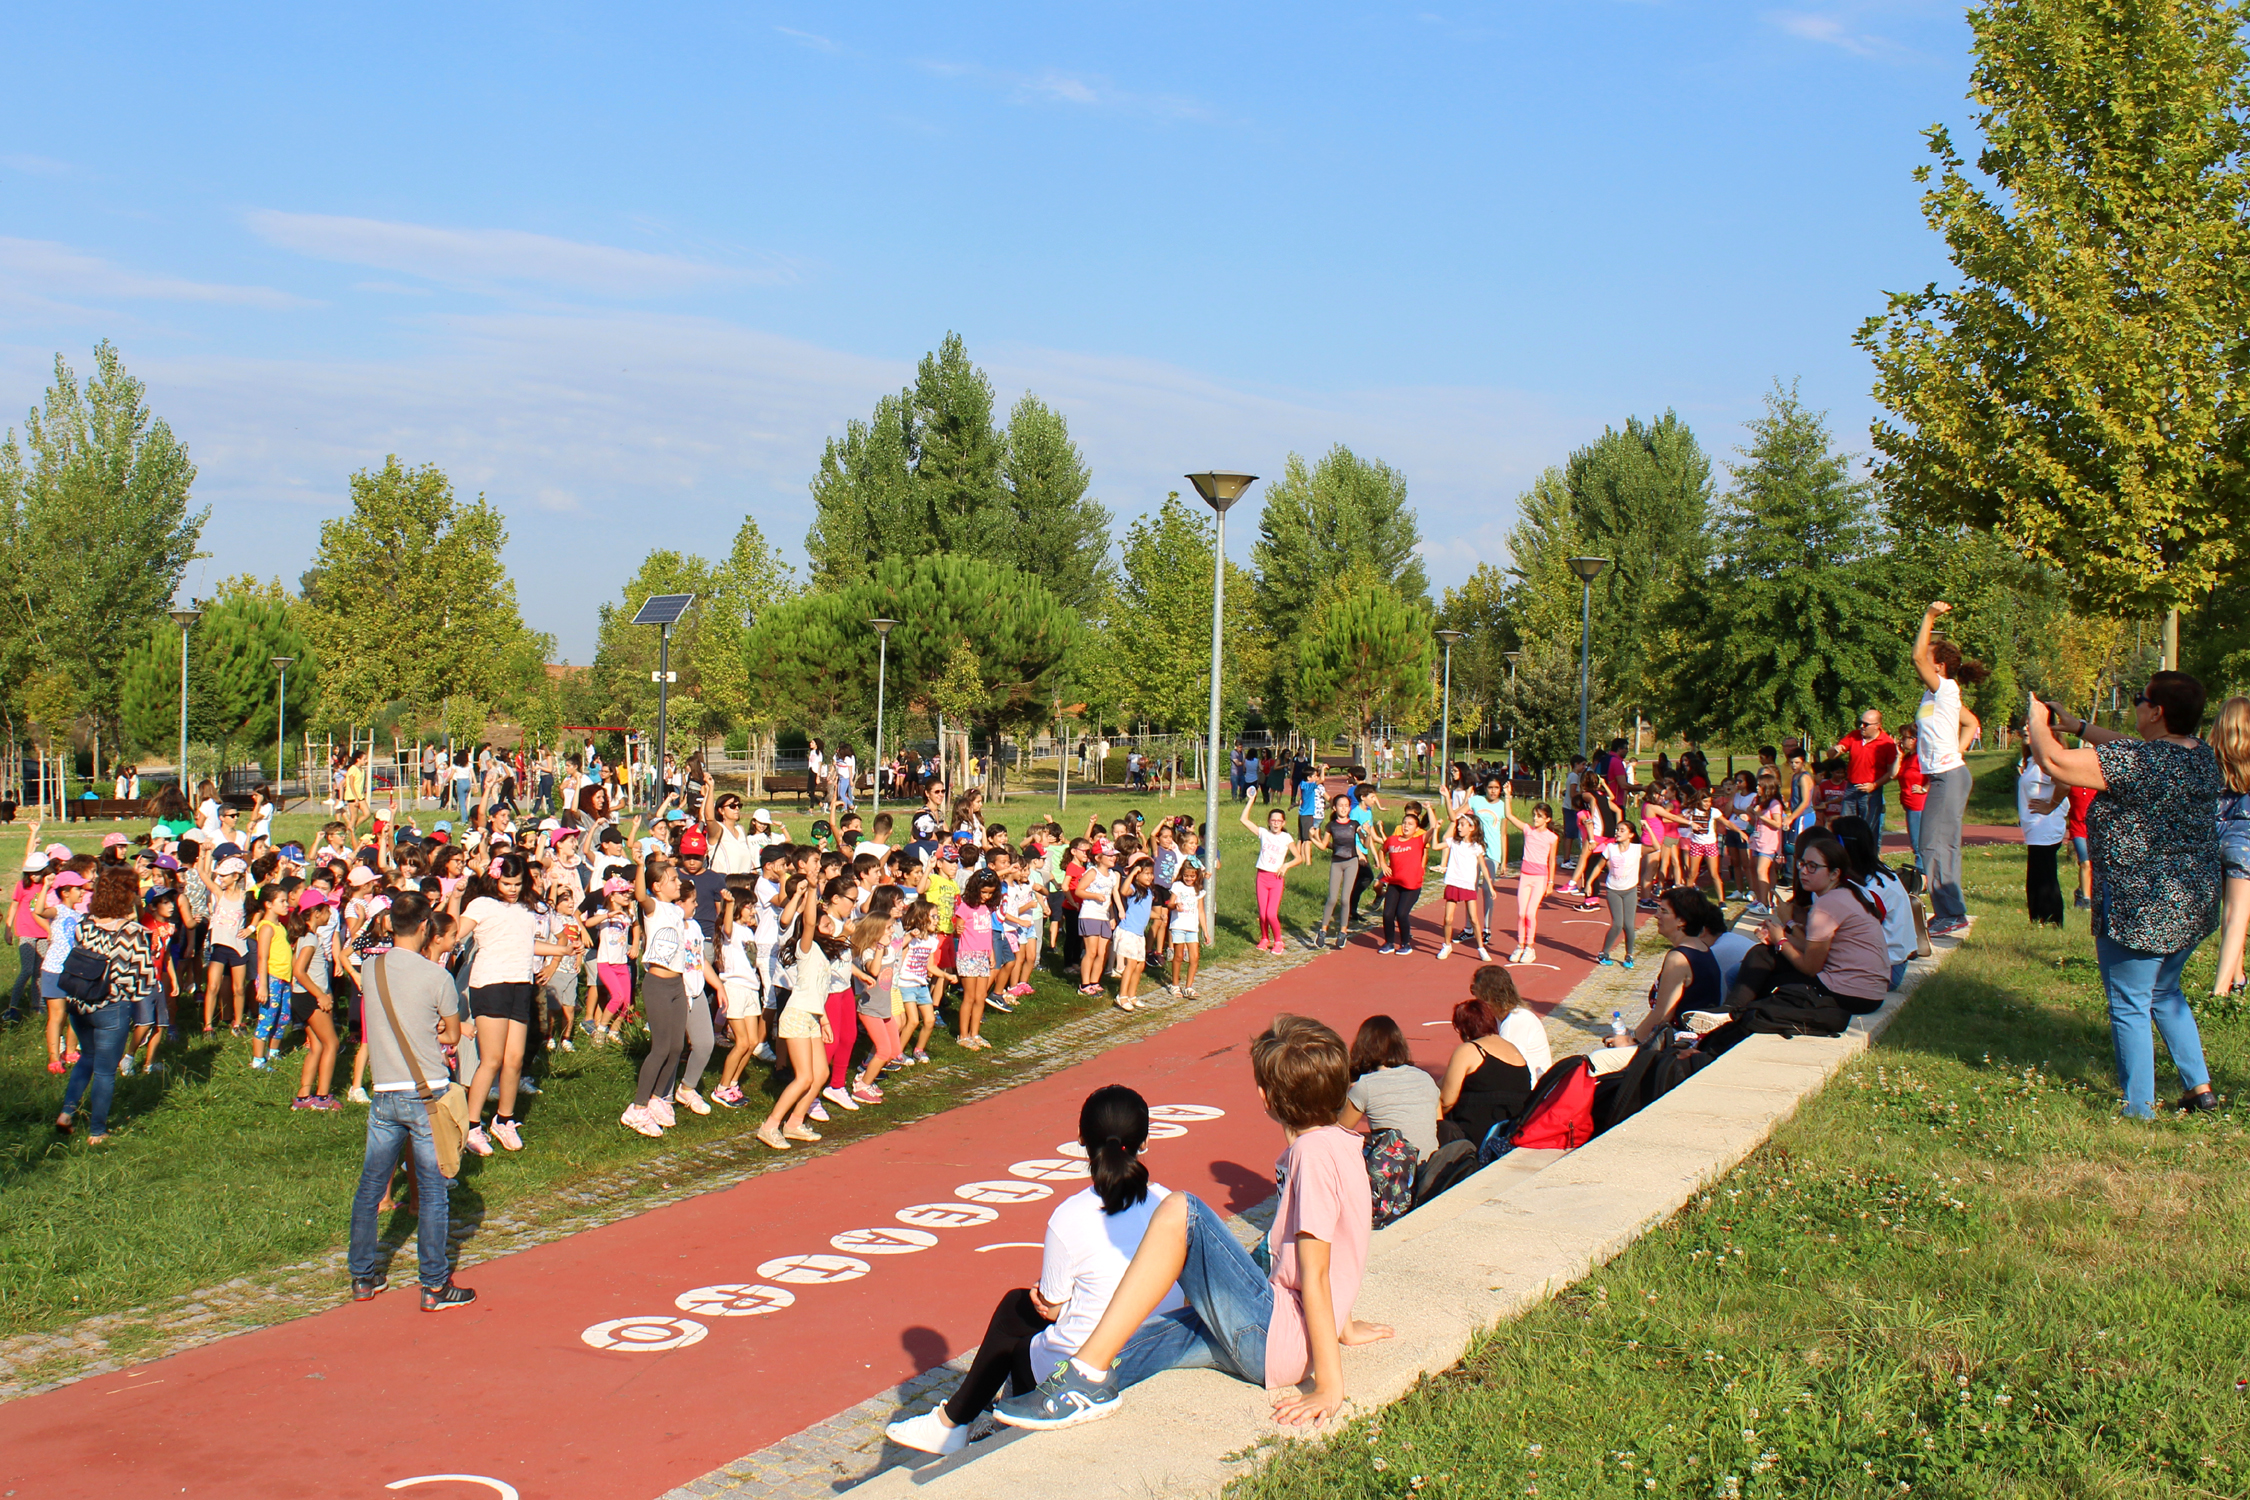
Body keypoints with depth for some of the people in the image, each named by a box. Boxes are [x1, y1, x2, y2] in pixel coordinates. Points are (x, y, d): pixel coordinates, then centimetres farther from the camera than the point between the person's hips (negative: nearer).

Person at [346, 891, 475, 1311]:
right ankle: (435, 1287, 6)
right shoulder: (436, 976, -10)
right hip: (426, 1094, -4)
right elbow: (452, 1035, 2)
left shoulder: (371, 969, 2)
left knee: (370, 1187, 14)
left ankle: (363, 1278, 23)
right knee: (432, 1192, 2)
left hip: (384, 1096, 4)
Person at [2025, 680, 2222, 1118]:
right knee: (2165, 993, 25)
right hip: (2195, 902, 8)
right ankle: (2200, 1088, 25)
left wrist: (2037, 722, -2)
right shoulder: (2202, 757, 4)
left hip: (2140, 906, -8)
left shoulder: (2133, 761, -22)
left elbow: (2054, 762, -21)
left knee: (2129, 1006, 4)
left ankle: (2139, 1109, 10)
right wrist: (2078, 727, 25)